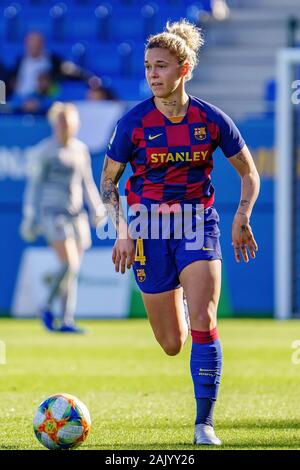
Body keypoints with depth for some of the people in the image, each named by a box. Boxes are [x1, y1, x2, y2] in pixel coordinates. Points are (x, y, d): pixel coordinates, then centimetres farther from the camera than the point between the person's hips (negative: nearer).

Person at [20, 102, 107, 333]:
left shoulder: (81, 149, 11)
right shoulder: (45, 150, -4)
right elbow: (34, 184, 0)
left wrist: (97, 210, 10)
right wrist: (30, 218, -2)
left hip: (77, 214, 5)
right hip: (53, 212, -5)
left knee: (74, 270, 1)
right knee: (70, 265, -17)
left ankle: (67, 321, 4)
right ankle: (48, 309, 0)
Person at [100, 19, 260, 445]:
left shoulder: (211, 120, -6)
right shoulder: (134, 122, -8)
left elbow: (249, 173, 7)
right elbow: (108, 179, 4)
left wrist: (242, 218, -7)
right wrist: (122, 231, -7)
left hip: (198, 225, 0)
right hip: (150, 230, 0)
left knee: (203, 324, -19)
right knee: (171, 343, 4)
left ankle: (204, 424, -9)